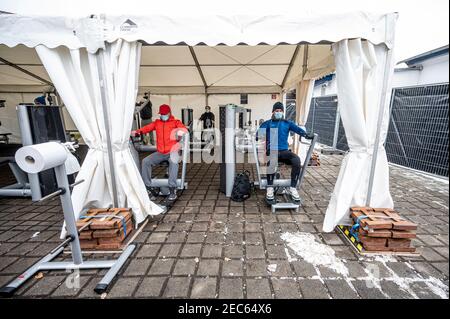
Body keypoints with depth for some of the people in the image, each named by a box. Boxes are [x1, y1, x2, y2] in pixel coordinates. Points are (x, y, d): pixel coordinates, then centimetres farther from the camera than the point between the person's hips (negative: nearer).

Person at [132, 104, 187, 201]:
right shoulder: (157, 122, 17)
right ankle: (148, 187, -5)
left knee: (173, 161, -34)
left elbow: (184, 128, -9)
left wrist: (181, 131, -34)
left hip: (172, 152, -3)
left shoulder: (176, 122, 8)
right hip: (160, 153, 4)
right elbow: (147, 128, 4)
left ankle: (172, 189, -30)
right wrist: (137, 131, -17)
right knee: (145, 161, -15)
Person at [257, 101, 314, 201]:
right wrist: (259, 136, -29)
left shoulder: (287, 123, 19)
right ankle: (270, 188, -25)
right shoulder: (267, 123, 14)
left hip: (284, 151, 3)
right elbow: (259, 132, -4)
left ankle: (293, 188, -19)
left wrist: (306, 134, -22)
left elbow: (297, 128, -1)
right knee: (272, 161, -37)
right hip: (272, 151, -2)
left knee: (297, 160, -28)